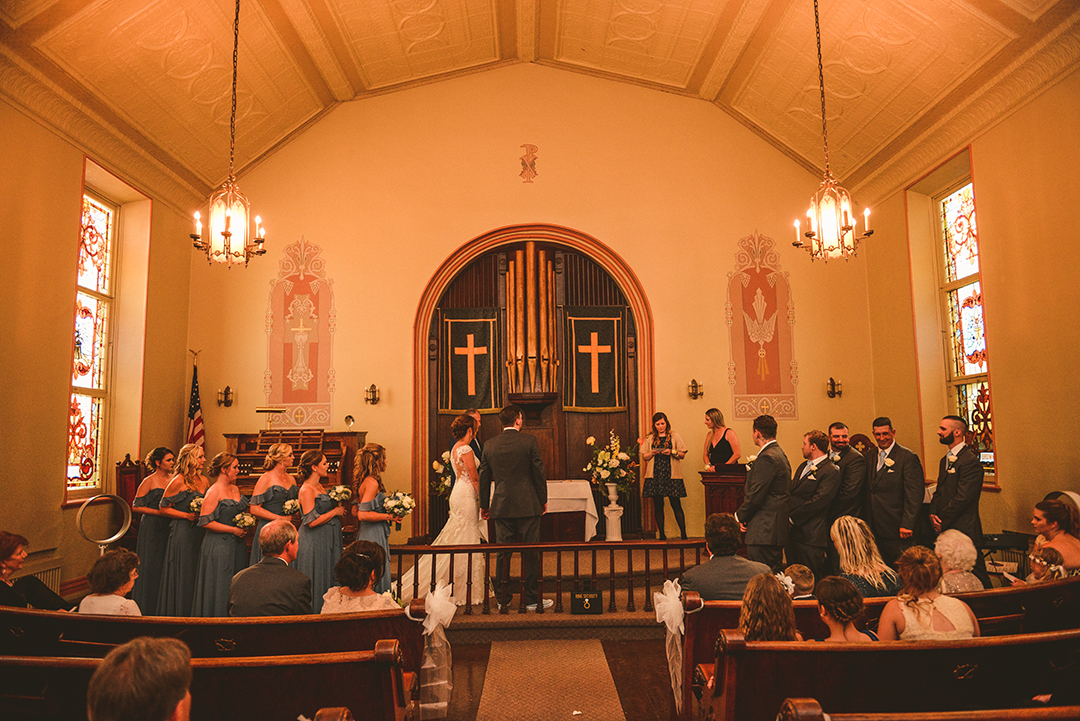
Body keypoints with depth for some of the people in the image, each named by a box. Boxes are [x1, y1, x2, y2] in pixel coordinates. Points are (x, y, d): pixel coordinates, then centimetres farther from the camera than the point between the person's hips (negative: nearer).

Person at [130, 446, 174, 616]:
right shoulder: (149, 481, -7)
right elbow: (136, 507, -8)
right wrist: (160, 512, -14)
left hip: (170, 528, 5)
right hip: (152, 528, -5)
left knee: (167, 567, 6)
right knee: (152, 566, 1)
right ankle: (148, 608, 13)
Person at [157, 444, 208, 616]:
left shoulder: (203, 480, 9)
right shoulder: (178, 482, -10)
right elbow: (164, 508, -7)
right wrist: (187, 515, -15)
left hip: (200, 532, 6)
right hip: (182, 532, -6)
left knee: (198, 573, 9)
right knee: (182, 574, 1)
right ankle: (179, 612, 12)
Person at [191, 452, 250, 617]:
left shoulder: (234, 489, 12)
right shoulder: (214, 492, -12)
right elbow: (205, 522, -17)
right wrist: (233, 530, -15)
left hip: (236, 545, 8)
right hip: (219, 546, -8)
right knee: (220, 586, -1)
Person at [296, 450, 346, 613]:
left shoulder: (319, 486, 11)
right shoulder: (306, 490, -17)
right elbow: (312, 521, -23)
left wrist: (337, 505, 6)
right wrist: (335, 511, -14)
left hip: (327, 540, 9)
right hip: (315, 543, -9)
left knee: (328, 579, 13)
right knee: (316, 581, -1)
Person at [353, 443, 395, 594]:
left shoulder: (363, 481, 10)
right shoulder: (372, 483, -19)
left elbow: (355, 511, 14)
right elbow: (363, 515, -24)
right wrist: (388, 516, -15)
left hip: (365, 531, 10)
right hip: (374, 535, -10)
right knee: (375, 579, -2)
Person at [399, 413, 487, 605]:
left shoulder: (455, 448, 12)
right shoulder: (466, 450, -17)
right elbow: (474, 478, -16)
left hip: (458, 492, 10)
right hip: (467, 495, -10)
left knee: (456, 539, 13)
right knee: (466, 541, -3)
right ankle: (462, 589, 3)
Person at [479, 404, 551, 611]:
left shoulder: (489, 445, 4)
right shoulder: (529, 441, -6)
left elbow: (484, 477, 9)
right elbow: (539, 472, -4)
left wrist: (484, 505, 18)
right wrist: (543, 500, 8)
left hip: (501, 506, 3)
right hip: (527, 506, -3)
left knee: (502, 554, 9)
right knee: (530, 553, 4)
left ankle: (503, 598, 16)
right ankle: (532, 599, 9)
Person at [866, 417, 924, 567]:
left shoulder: (908, 458, -7)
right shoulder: (869, 457, 12)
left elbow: (915, 494, -11)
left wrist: (907, 524, -16)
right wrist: (867, 523, 9)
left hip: (896, 530, -5)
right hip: (874, 529, 6)